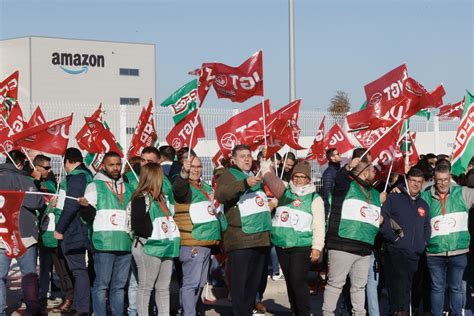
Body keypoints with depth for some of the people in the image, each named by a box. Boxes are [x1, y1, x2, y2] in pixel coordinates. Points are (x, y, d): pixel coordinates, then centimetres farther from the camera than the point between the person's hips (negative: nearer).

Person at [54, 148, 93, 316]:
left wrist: (59, 228, -16)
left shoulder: (76, 177, -14)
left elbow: (71, 205, -21)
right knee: (79, 269, 15)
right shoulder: (87, 175, 15)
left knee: (78, 270, -9)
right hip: (82, 231, 10)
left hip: (73, 231, -10)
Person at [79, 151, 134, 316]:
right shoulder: (95, 186, 5)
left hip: (125, 244, 5)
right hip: (104, 243, -5)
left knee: (119, 285, 9)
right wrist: (86, 206, -24)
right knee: (102, 284, -5)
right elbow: (89, 215, -3)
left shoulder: (128, 189, 20)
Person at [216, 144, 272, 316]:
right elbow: (221, 194, -25)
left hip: (260, 237, 8)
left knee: (254, 280, 14)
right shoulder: (228, 175, -1)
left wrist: (269, 202, 22)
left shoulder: (255, 176, 23)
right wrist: (245, 183, -35)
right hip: (241, 239, -8)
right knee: (240, 280, -8)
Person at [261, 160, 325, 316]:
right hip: (282, 246, 5)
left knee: (298, 282, -12)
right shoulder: (285, 193, 12)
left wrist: (317, 247, -10)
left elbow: (319, 226, -4)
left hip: (301, 247, -5)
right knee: (289, 282, 10)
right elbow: (269, 177, 15)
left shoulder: (314, 198, 0)